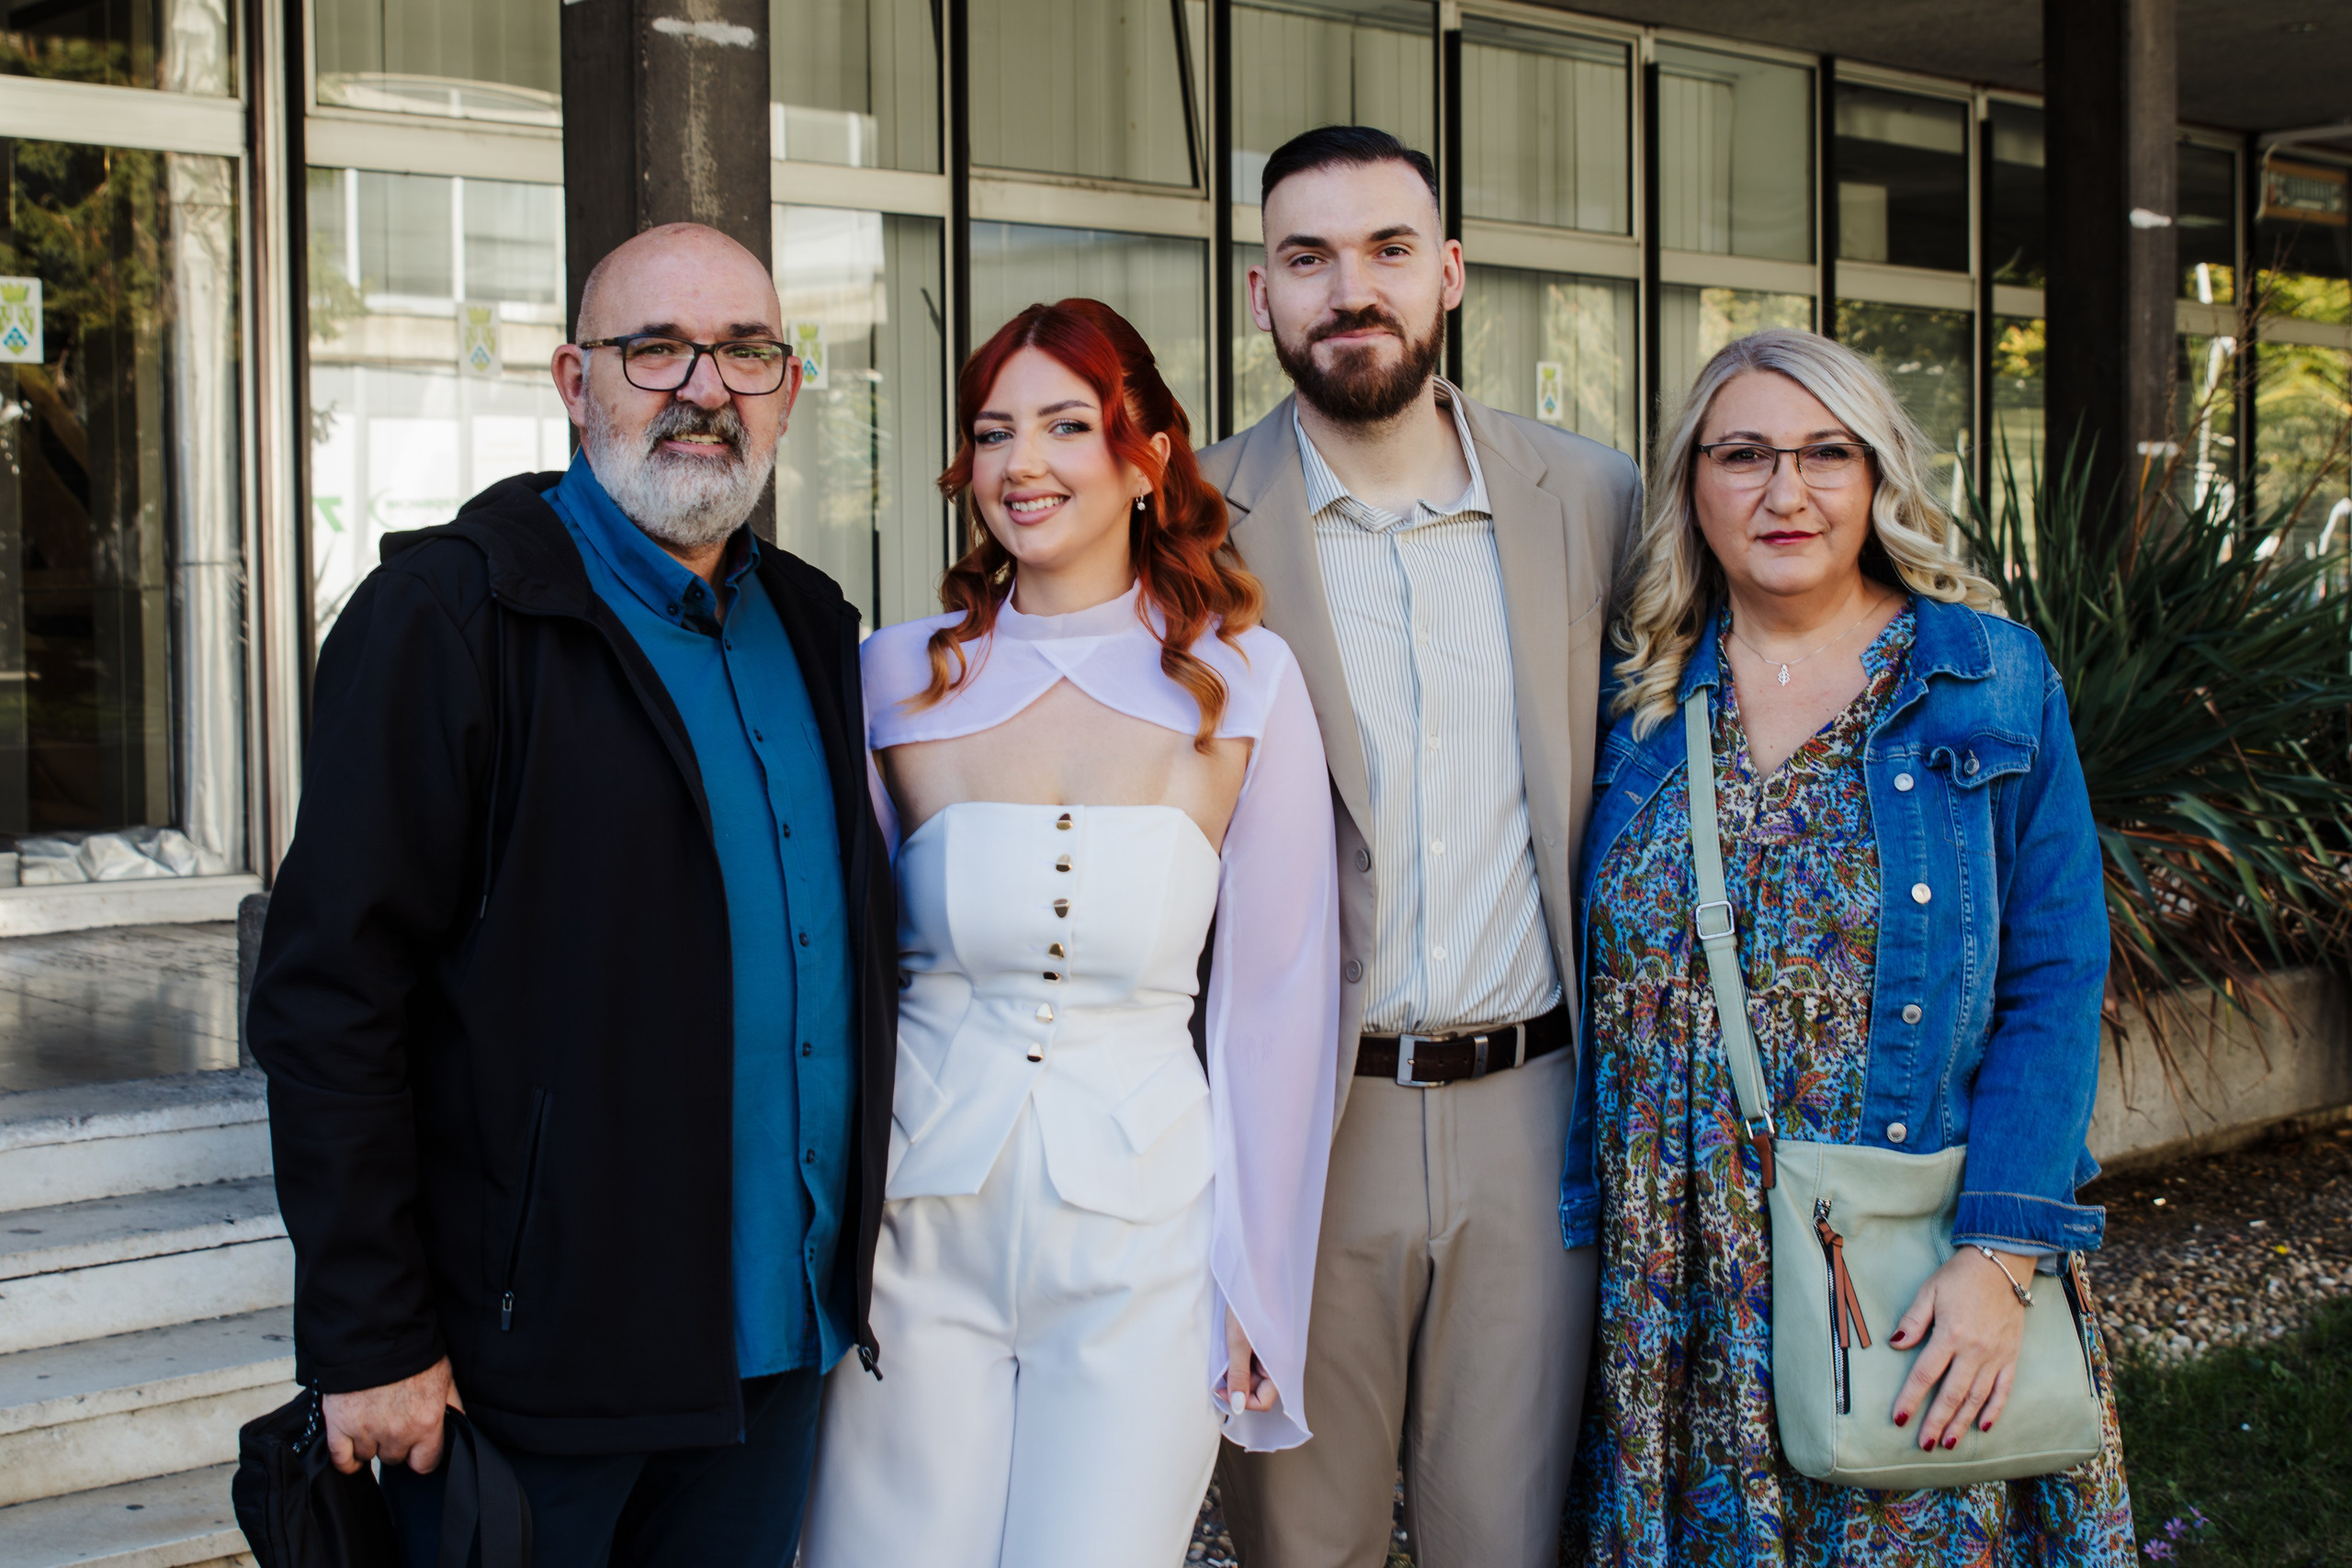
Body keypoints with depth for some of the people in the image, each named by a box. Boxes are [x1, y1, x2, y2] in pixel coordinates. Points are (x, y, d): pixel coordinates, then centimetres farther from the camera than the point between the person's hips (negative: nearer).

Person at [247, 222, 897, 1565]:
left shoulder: (808, 627, 11)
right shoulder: (446, 612, -10)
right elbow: (329, 993, -14)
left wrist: (845, 1261, 13)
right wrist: (370, 1341, -16)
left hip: (778, 1347, 6)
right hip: (536, 1358, -6)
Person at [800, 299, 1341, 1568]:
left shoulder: (1244, 683, -2)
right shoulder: (898, 678, 1)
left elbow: (1273, 1002, 2)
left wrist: (1256, 1285, 3)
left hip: (1142, 1235, -1)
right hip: (921, 1220, 1)